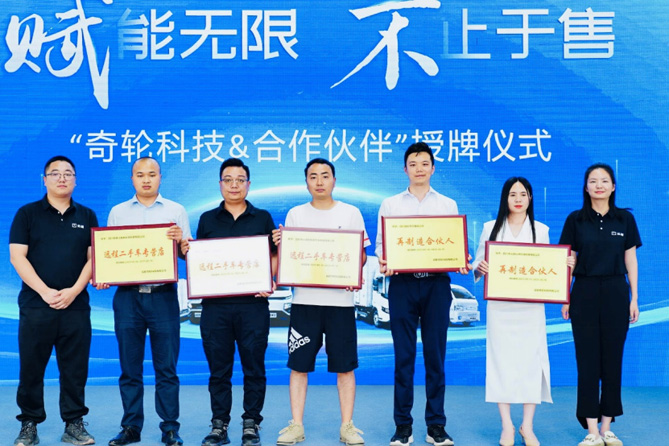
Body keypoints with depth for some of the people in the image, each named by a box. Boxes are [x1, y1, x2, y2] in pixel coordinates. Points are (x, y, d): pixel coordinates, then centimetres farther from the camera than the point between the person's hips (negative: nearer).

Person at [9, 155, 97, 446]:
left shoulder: (87, 216, 11)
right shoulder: (28, 213, 5)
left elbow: (93, 257, 6)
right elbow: (17, 257, -2)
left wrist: (74, 290, -9)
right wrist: (45, 291, -12)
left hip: (76, 305, 1)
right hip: (35, 305, -1)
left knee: (75, 368, 4)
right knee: (31, 368, 3)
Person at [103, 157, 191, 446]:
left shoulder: (176, 211, 8)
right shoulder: (118, 212, 12)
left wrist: (180, 240, -16)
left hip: (163, 295, -1)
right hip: (127, 295, 2)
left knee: (166, 367, 0)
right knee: (129, 368, 5)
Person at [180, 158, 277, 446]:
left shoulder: (262, 218, 8)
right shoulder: (207, 220, 11)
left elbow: (273, 256, 8)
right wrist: (186, 251, -7)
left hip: (253, 303, -1)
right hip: (215, 304, 1)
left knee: (253, 368, 3)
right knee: (218, 369, 6)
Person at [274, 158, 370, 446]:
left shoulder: (351, 213, 7)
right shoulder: (295, 215, 9)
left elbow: (362, 254, 6)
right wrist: (279, 244, -12)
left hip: (340, 300, -1)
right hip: (304, 300, 1)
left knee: (344, 366, 2)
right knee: (299, 365, 1)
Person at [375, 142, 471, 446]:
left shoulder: (448, 205, 12)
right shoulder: (390, 204, 11)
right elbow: (381, 244, 6)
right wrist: (382, 262, -15)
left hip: (436, 283, 0)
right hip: (402, 283, 0)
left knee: (435, 355, 3)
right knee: (403, 356, 2)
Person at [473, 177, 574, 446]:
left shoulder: (541, 230, 9)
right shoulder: (491, 228, 8)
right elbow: (478, 263, 7)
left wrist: (565, 265, -8)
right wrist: (480, 268, -15)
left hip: (530, 307, 0)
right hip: (500, 306, 0)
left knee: (531, 360, -2)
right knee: (502, 359, -1)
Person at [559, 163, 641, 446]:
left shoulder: (625, 218, 4)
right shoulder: (576, 219, 2)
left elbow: (631, 260, 6)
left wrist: (634, 298, 2)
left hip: (615, 294, 1)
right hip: (584, 293, -1)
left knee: (612, 359, 5)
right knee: (587, 361, 1)